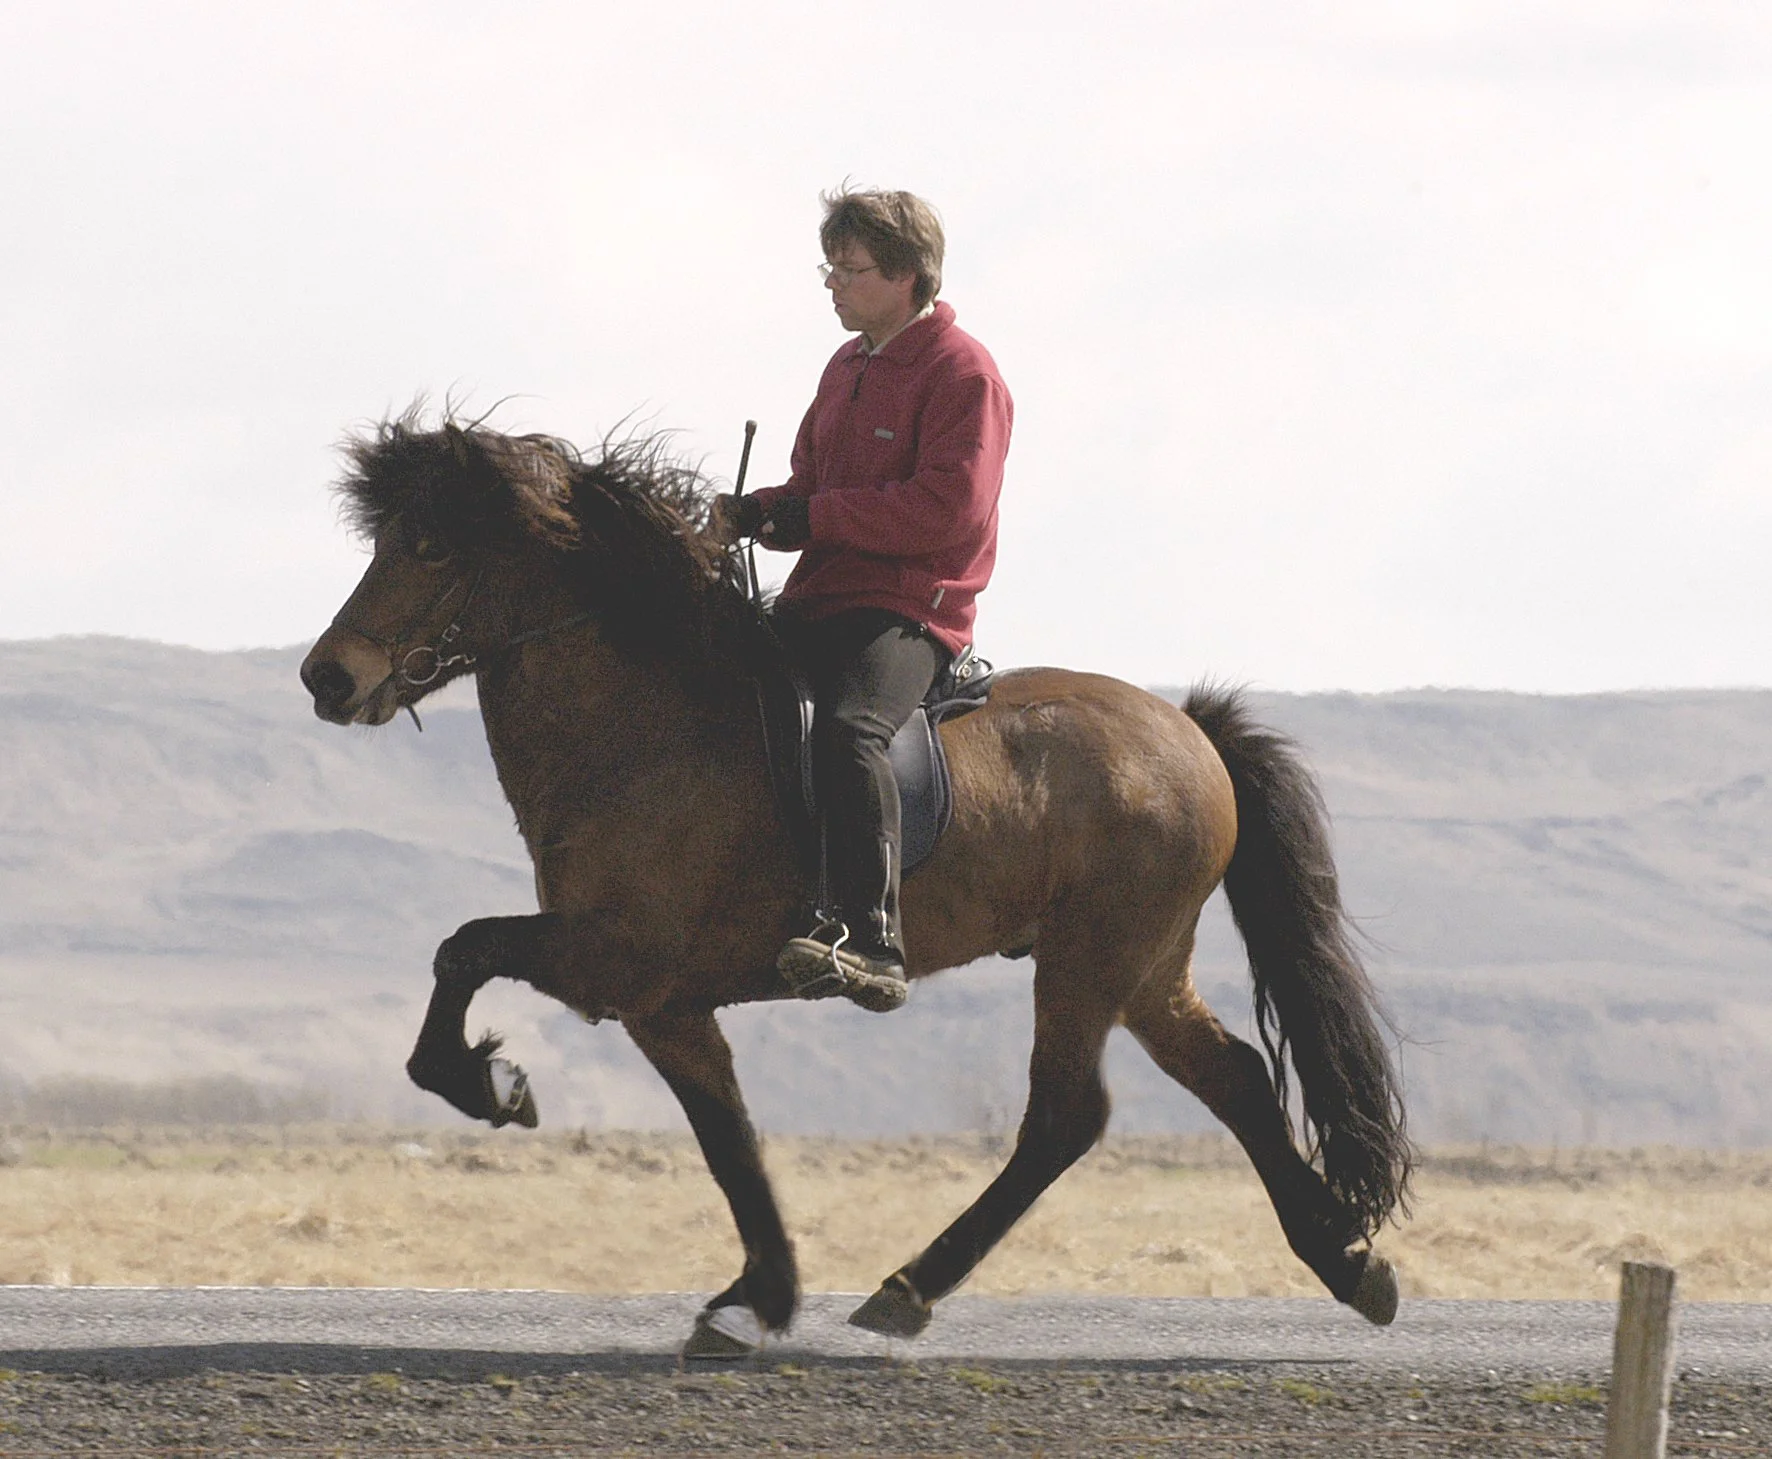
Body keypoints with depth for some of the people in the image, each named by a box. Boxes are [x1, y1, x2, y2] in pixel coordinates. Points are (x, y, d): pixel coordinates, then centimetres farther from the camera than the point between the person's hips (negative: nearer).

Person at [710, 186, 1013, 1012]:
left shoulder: (960, 371, -8)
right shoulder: (848, 368, 20)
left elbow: (949, 507, -19)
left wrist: (811, 515, -17)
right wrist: (754, 515, -1)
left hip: (911, 609, -10)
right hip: (817, 601, 10)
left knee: (848, 728, -36)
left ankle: (870, 942, -44)